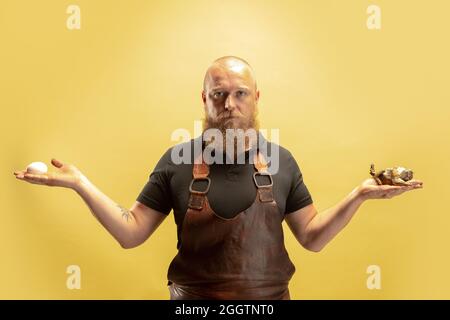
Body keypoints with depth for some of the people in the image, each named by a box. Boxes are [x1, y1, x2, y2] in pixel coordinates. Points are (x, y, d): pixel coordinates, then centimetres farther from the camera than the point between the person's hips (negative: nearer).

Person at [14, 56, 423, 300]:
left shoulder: (280, 160, -3)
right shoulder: (177, 161, -6)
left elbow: (312, 237, 1)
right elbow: (131, 233, -4)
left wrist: (360, 194, -11)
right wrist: (79, 182, -14)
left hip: (267, 298, 1)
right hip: (193, 298, 0)